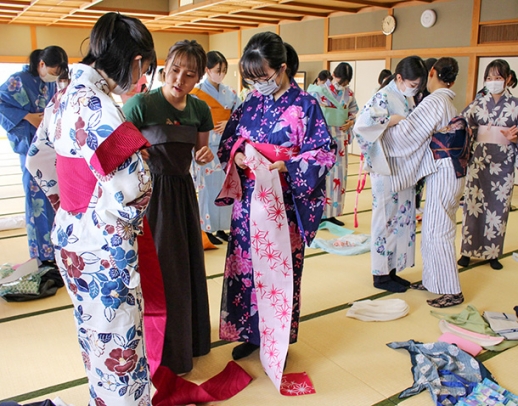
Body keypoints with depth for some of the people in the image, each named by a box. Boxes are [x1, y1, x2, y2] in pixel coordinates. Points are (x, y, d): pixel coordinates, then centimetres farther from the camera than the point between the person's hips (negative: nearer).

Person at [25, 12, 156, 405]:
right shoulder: (96, 105, -22)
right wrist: (128, 219, -12)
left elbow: (38, 160, 18)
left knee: (95, 334, 25)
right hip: (104, 246, -9)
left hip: (69, 237, 9)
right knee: (118, 342, 8)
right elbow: (132, 182, -32)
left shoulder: (64, 97, 6)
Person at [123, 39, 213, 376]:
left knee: (187, 268, 17)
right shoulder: (141, 103, -14)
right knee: (157, 272, 4)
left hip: (184, 192, 6)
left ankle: (188, 340, 40)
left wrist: (205, 155, -6)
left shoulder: (200, 109, 3)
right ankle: (161, 351, 26)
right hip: (150, 193, -6)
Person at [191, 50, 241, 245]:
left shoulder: (230, 92, 9)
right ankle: (208, 228, 14)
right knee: (209, 188, 0)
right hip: (208, 147, -5)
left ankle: (221, 227, 22)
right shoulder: (197, 92, -6)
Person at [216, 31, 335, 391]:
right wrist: (237, 155, -7)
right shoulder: (250, 105, 8)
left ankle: (278, 337, 24)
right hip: (249, 200, 5)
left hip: (283, 203, -5)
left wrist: (288, 166, -21)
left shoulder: (305, 105, -7)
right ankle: (250, 332, 29)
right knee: (246, 263, 11)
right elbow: (229, 142, 14)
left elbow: (324, 152, -10)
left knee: (279, 267, 5)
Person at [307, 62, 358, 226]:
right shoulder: (318, 91, -8)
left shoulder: (349, 94, 7)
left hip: (340, 138, 6)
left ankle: (331, 212, 20)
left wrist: (351, 121, 0)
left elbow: (354, 110, 19)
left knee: (338, 174, 8)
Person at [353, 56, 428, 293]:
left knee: (403, 217, 13)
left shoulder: (407, 99, 12)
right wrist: (391, 120, -23)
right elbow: (361, 123, -28)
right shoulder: (384, 97, -13)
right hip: (387, 168, -8)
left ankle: (392, 269, 25)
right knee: (386, 219, 1)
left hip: (405, 168, 8)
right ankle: (381, 275, 15)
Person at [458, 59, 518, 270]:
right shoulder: (477, 104, 4)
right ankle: (468, 250, 15)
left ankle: (492, 252, 19)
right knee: (474, 204, 3)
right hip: (479, 160, 1)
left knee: (498, 206, 6)